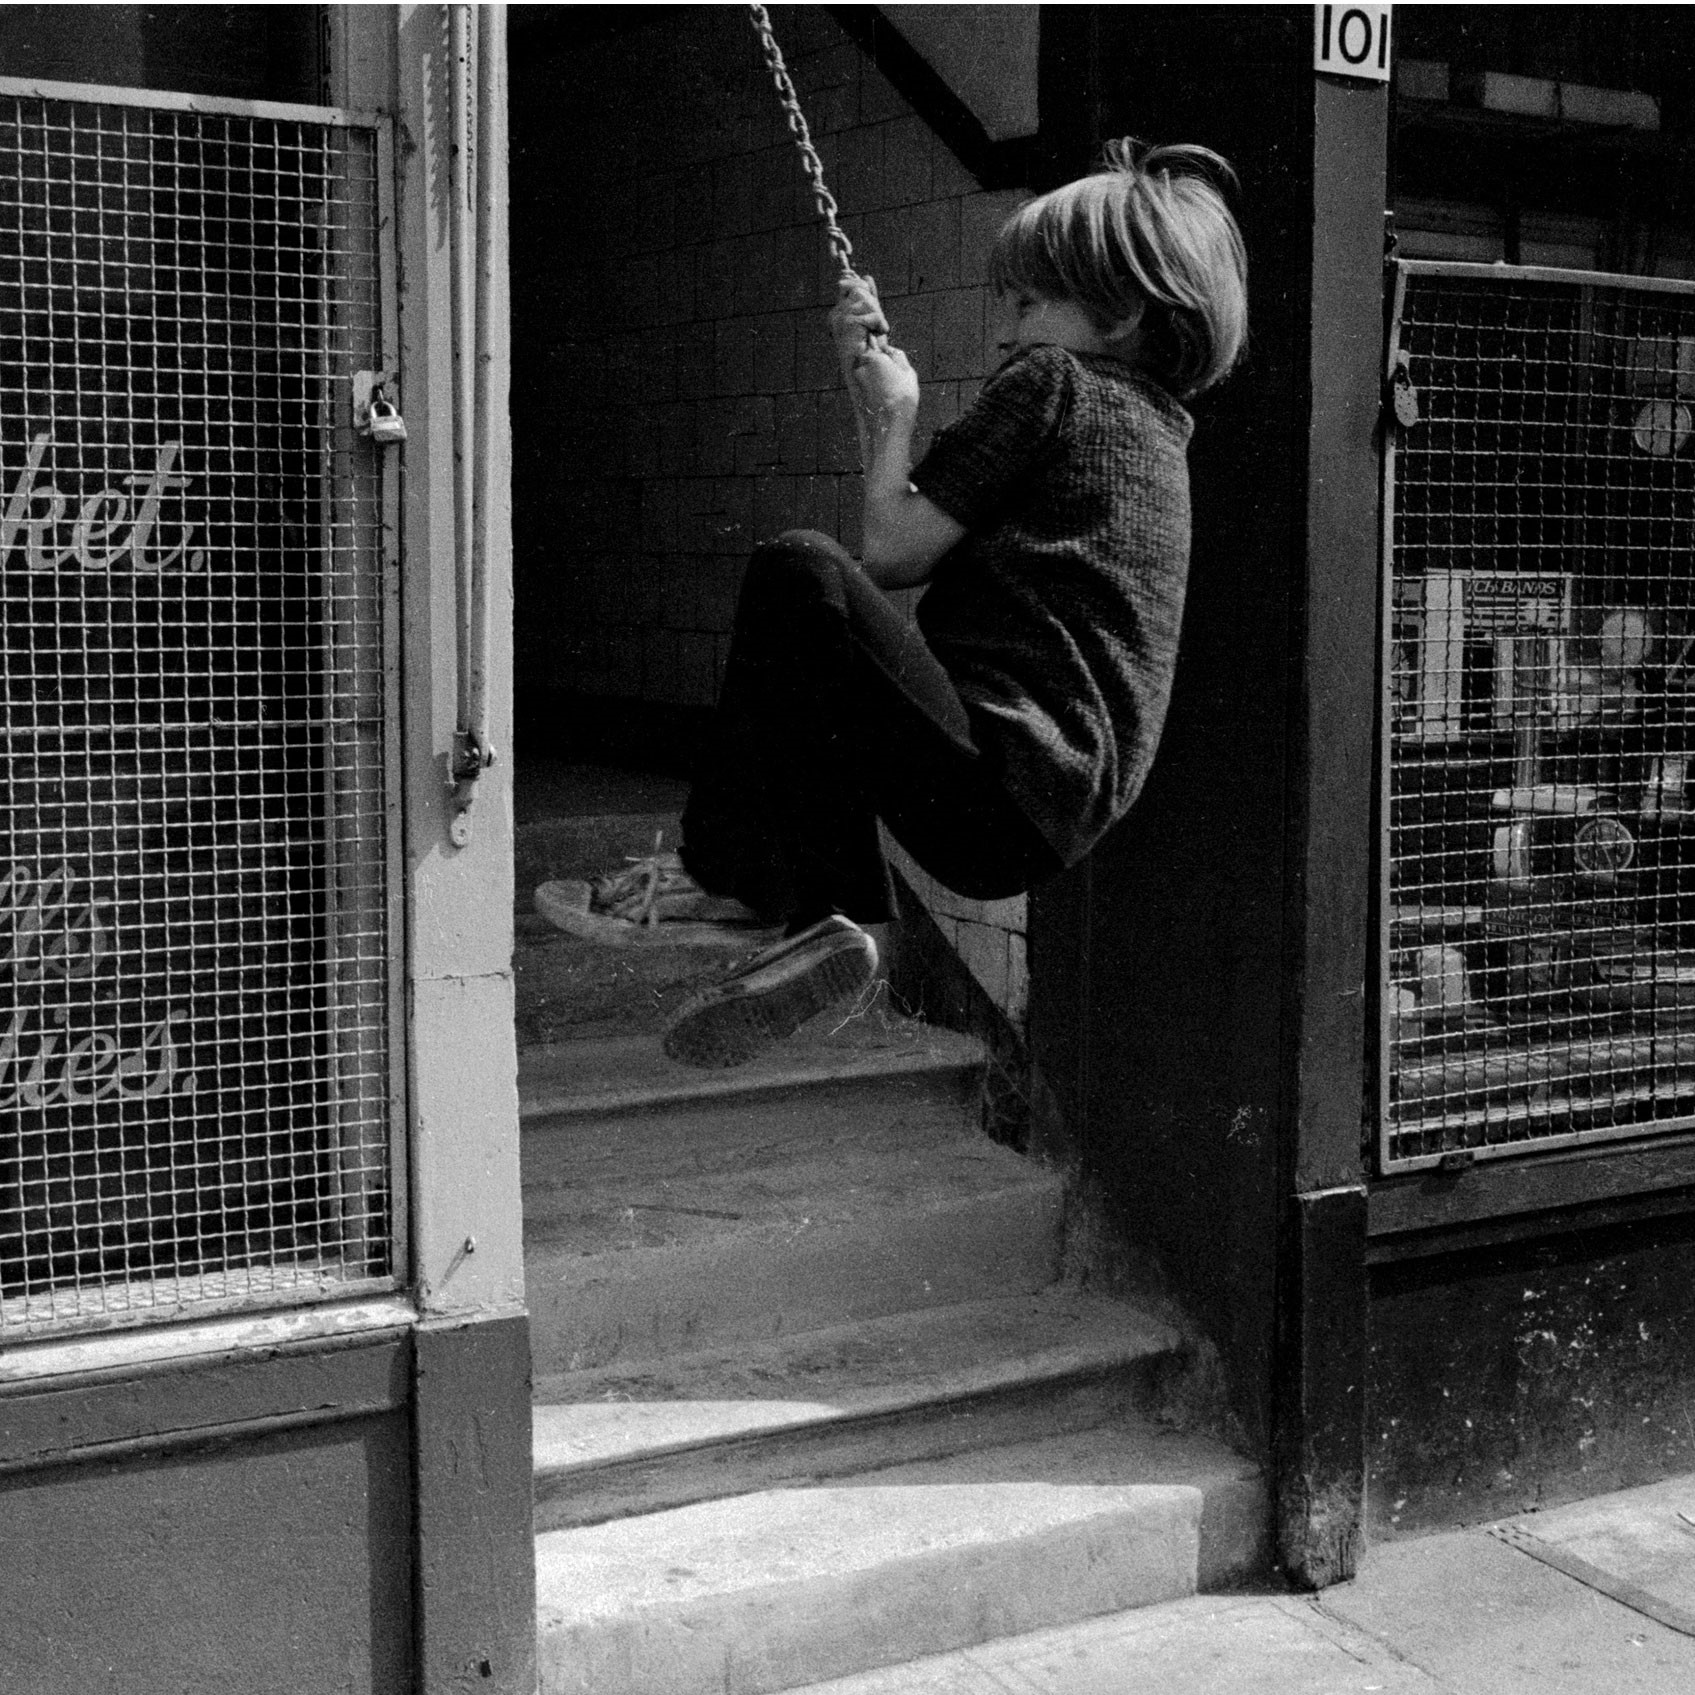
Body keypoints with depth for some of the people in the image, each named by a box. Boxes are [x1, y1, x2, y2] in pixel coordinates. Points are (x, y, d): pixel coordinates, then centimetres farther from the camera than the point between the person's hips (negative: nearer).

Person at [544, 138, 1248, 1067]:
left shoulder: (1051, 383, -6)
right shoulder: (1145, 418, 23)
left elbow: (891, 551, -7)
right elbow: (918, 532, 25)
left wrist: (895, 412, 9)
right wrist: (870, 379, 20)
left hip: (1001, 795, -11)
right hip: (1051, 816, 11)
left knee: (802, 572, -19)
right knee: (823, 682, 30)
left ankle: (732, 872, -7)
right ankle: (821, 914, 16)